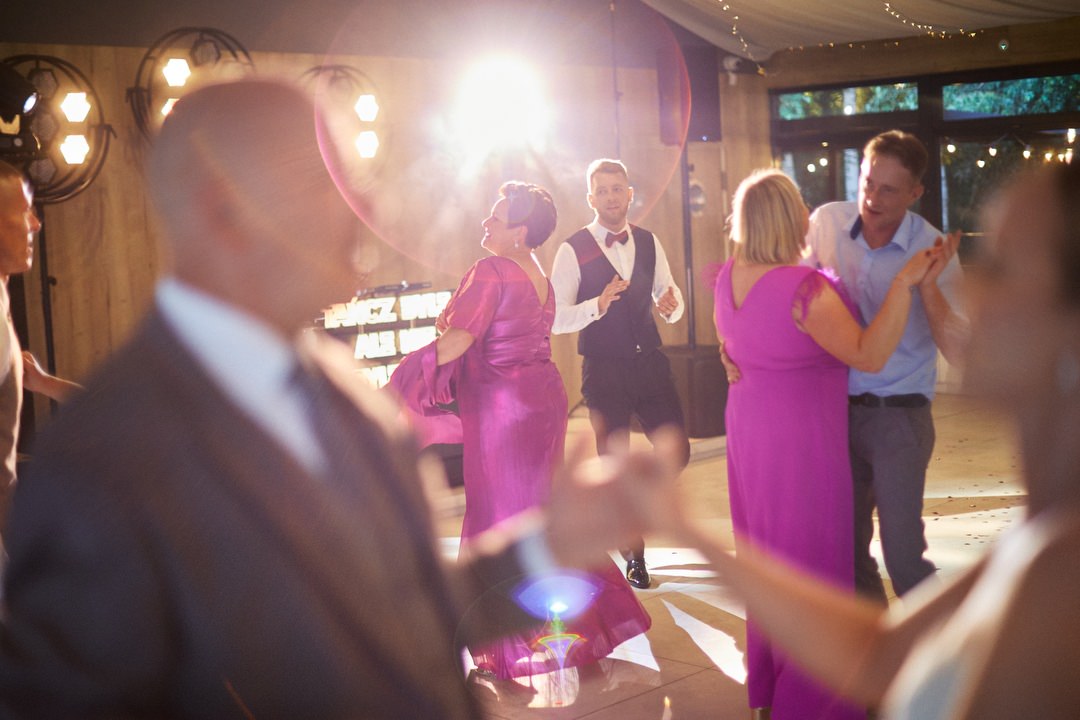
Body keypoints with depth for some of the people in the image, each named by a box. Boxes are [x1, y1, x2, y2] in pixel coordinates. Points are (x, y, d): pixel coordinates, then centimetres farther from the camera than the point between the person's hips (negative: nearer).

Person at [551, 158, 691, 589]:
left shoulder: (649, 243, 7)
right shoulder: (573, 251, -8)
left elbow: (670, 300, 11)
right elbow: (556, 319, -13)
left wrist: (670, 306, -13)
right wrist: (599, 304, -29)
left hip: (651, 363, 4)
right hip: (604, 371, -4)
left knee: (677, 451, 1)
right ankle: (634, 554, 25)